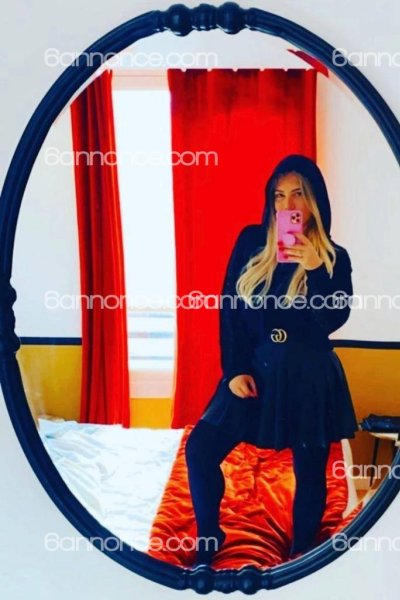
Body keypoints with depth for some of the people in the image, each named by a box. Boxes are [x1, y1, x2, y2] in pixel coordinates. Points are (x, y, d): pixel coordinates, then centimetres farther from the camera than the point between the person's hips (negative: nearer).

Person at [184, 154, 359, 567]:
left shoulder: (334, 257, -2)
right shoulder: (251, 242, 2)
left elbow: (334, 320, -14)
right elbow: (229, 309, 1)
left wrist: (314, 268, -27)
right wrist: (235, 370, -6)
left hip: (309, 378, -1)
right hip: (254, 369, 2)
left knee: (309, 471, 9)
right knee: (200, 449, -6)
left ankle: (300, 556, 32)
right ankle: (207, 541, 17)